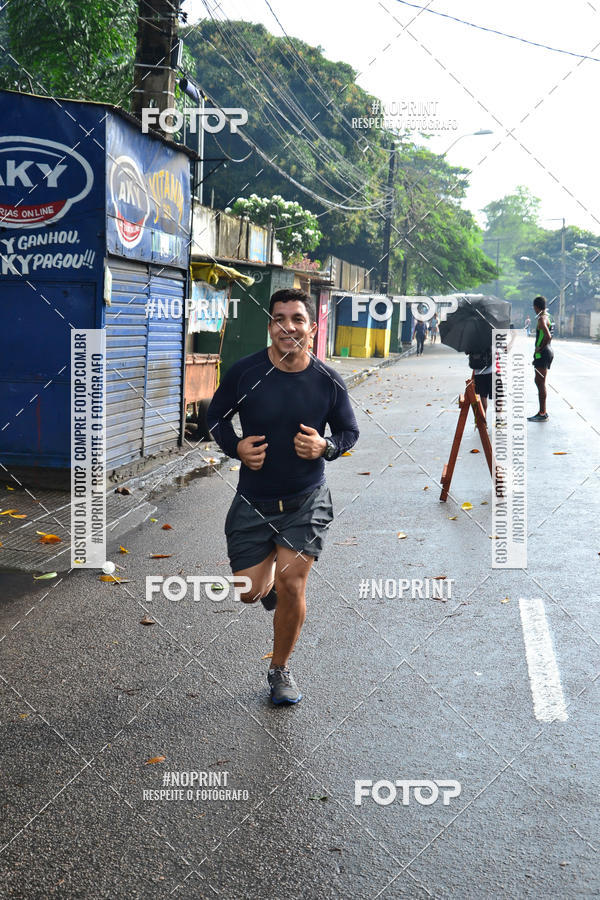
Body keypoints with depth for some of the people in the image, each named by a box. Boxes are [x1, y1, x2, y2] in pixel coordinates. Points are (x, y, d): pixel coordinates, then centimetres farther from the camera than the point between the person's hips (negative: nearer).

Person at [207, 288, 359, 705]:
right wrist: (235, 447, -13)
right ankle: (269, 569, 42)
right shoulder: (245, 372, -11)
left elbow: (349, 431, 5)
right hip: (253, 499, 1)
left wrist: (325, 447, -16)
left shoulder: (329, 382, -9)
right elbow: (217, 414, 6)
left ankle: (281, 669, 19)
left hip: (306, 500, -1)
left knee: (291, 585, -7)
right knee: (250, 591, 3)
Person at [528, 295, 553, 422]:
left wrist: (539, 349, -17)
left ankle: (542, 414, -5)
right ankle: (542, 412, 20)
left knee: (541, 383, -7)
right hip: (548, 351, 10)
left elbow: (548, 336, -28)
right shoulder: (547, 317, 15)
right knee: (539, 382, 15)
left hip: (542, 353, -10)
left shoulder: (541, 319, -16)